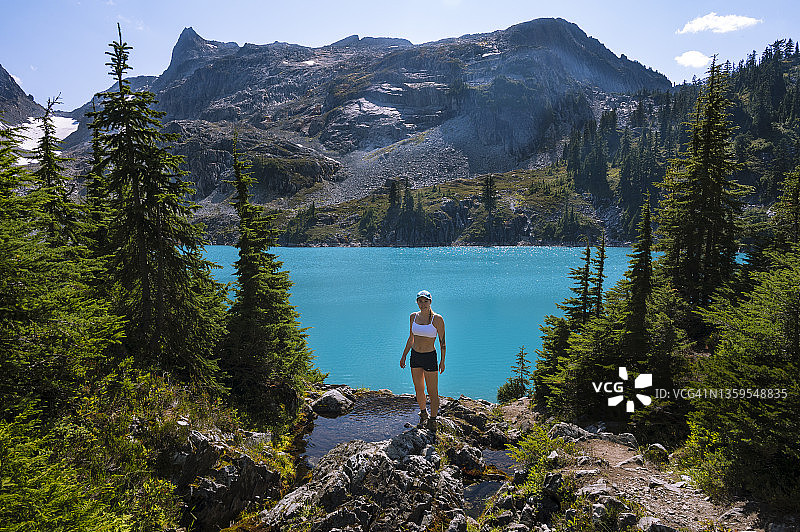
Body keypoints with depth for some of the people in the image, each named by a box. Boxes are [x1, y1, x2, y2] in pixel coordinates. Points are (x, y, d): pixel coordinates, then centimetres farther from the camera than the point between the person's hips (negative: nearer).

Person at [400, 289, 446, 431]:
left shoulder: (437, 319, -12)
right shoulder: (414, 316, 3)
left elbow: (442, 342, -6)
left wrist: (442, 361, -9)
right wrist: (404, 355, 14)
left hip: (430, 357, -5)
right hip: (415, 356, 5)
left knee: (432, 391, 2)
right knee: (418, 390, 16)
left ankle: (433, 421, 14)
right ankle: (423, 415, 37)